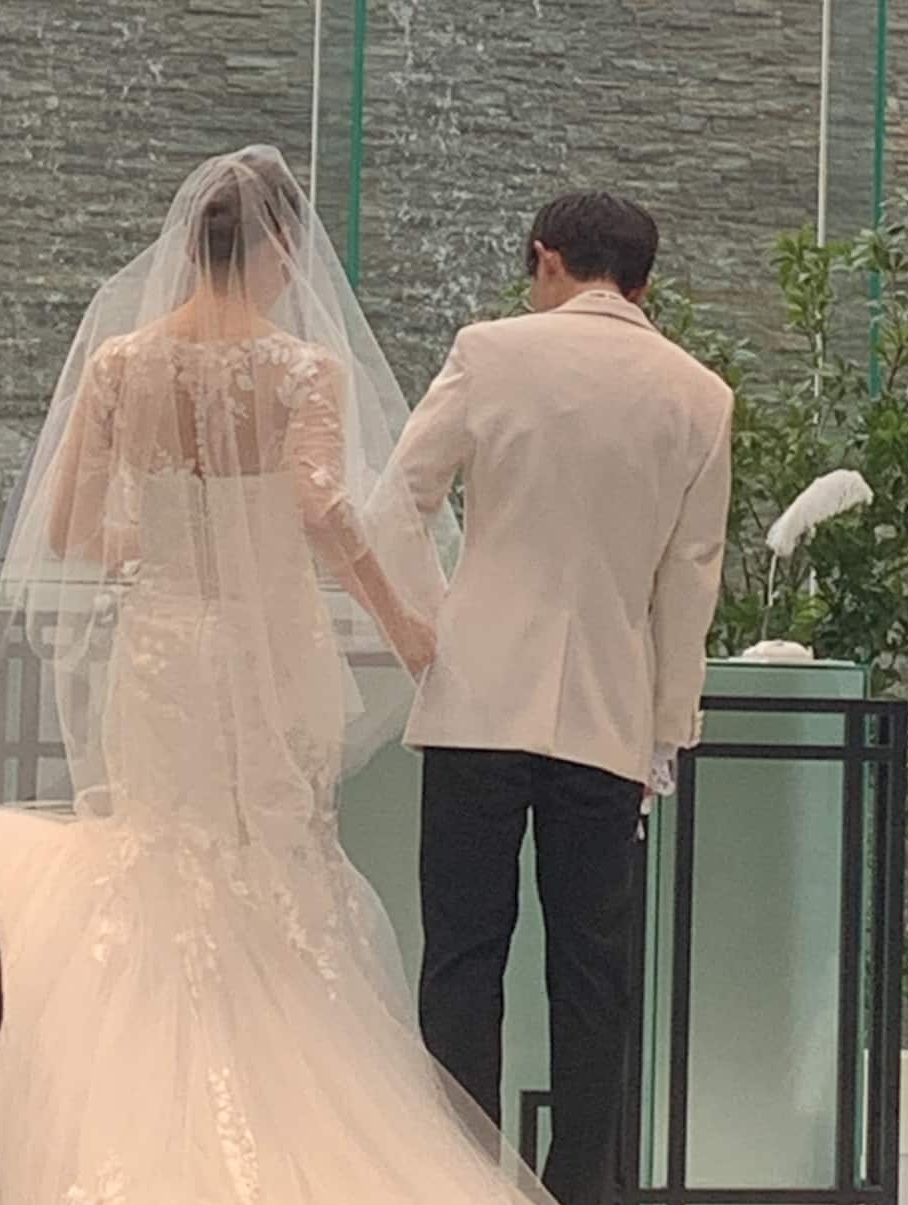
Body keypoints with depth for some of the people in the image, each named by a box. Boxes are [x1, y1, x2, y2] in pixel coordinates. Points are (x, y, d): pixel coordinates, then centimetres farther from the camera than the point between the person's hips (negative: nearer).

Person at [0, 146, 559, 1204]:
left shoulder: (116, 361, -1)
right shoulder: (305, 368, -9)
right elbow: (321, 506, -24)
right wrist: (401, 622, -11)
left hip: (155, 649, 2)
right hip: (271, 651, -2)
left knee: (154, 888, 13)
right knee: (275, 894, 10)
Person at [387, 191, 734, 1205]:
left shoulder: (491, 352, -1)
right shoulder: (699, 397, 4)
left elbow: (400, 501, 0)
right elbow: (690, 581, 6)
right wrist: (668, 732, 13)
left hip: (482, 695, -1)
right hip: (611, 715, 2)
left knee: (464, 957, 4)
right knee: (590, 968, 8)